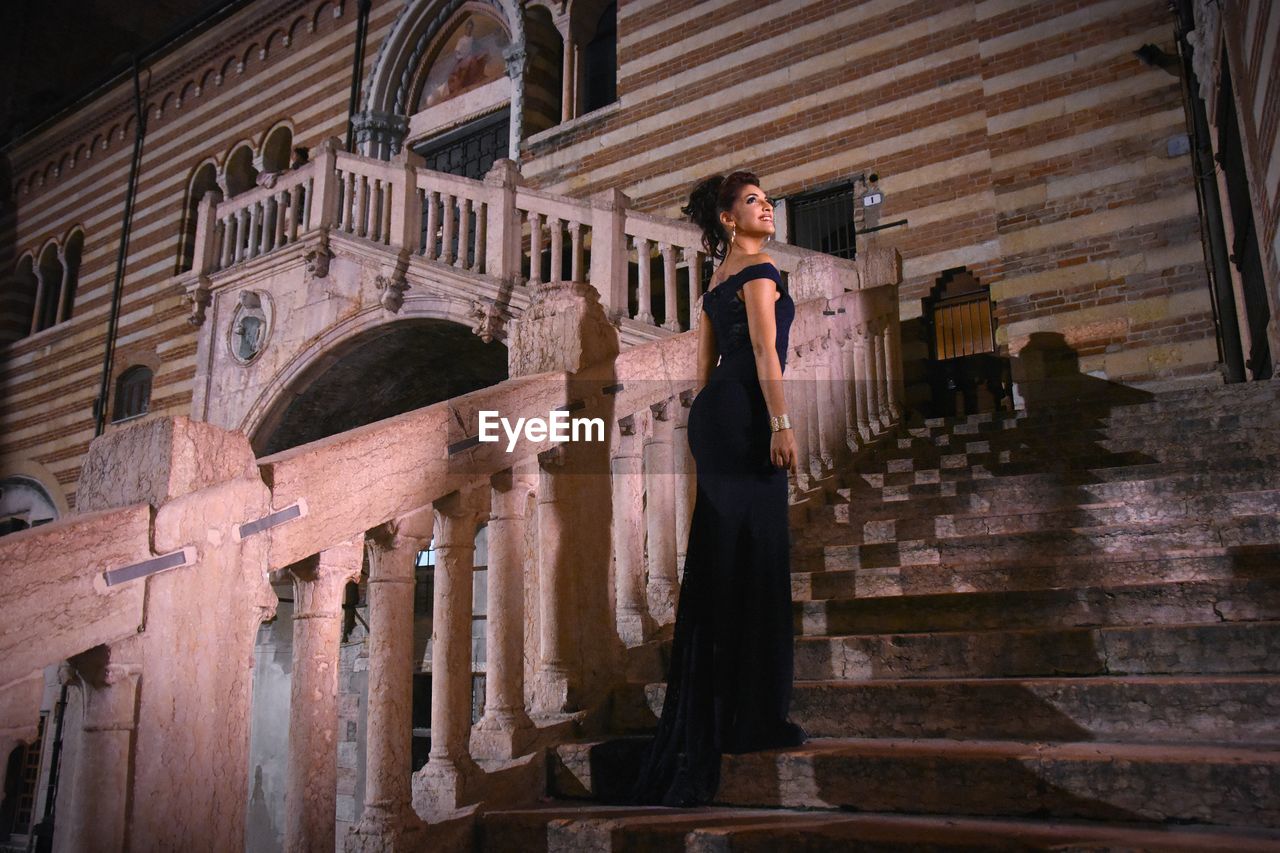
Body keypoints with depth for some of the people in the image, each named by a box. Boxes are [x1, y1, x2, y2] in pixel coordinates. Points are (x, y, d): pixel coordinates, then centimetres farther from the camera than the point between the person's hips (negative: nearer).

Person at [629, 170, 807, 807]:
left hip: (712, 417, 9)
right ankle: (750, 717, -1)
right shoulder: (758, 269, -4)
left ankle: (702, 724, 17)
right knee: (754, 560, -6)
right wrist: (781, 423, -18)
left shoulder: (718, 280, 22)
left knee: (718, 565, 10)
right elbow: (765, 353, -14)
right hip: (746, 415, -9)